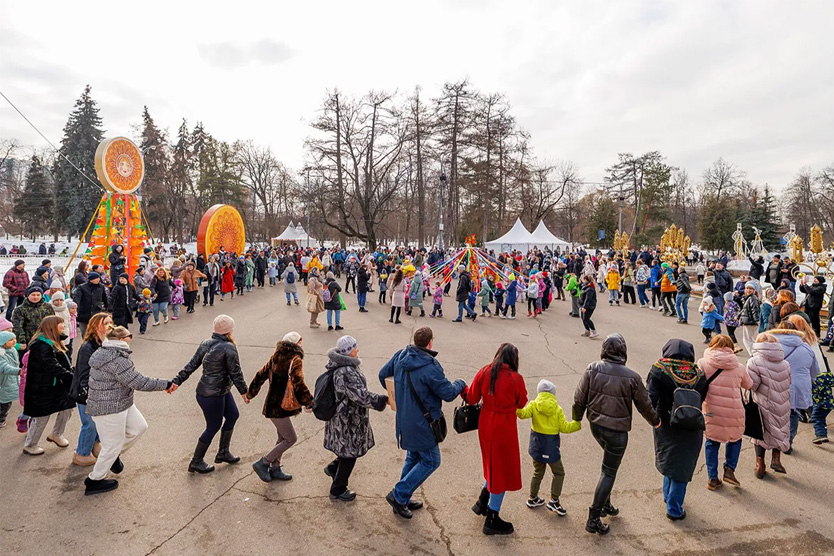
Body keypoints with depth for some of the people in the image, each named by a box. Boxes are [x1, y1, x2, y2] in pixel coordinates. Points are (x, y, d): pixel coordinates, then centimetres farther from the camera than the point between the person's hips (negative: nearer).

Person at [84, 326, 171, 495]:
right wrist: (166, 384, -16)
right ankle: (94, 481, 22)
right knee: (113, 445, 5)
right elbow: (140, 382, -24)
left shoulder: (104, 352, 7)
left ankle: (112, 455, 30)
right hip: (110, 410, -10)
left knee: (139, 426, 15)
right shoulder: (117, 360, -25)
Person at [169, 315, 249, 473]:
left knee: (232, 415, 20)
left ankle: (223, 453, 33)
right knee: (213, 427, 7)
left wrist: (177, 381, 3)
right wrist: (244, 392, -6)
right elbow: (235, 373, -17)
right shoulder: (228, 348, -22)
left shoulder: (205, 344, 2)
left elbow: (191, 365, 2)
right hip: (212, 395, -9)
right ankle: (196, 462, 23)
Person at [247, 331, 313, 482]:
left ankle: (275, 469, 28)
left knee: (282, 438, 20)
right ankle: (263, 463, 6)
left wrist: (251, 393, 28)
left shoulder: (276, 357, 8)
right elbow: (298, 384, -26)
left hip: (273, 404, 9)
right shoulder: (295, 360, -17)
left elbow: (261, 375, 16)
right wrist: (309, 402, -17)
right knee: (290, 438, 2)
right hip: (279, 407, -9)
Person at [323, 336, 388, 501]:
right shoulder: (347, 373, -31)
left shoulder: (337, 366, 2)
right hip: (348, 420, -9)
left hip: (340, 416, 9)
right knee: (350, 453, 9)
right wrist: (384, 400, -20)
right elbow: (362, 396, -29)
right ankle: (337, 490, 25)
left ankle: (333, 468, 45)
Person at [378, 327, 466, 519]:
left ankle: (403, 500, 31)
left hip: (404, 419, 8)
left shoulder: (400, 356, -2)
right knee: (430, 461, 8)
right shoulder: (430, 366, -26)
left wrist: (396, 394, 26)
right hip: (421, 422, -8)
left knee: (413, 457, 22)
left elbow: (383, 374, 12)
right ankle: (398, 495, 8)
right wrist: (460, 384, 2)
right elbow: (448, 394, -19)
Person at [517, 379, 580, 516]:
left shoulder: (534, 405, -5)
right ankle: (554, 501, 7)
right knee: (559, 473, 14)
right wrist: (577, 424, 5)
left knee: (538, 472, 21)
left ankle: (533, 498, 28)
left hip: (536, 444, 4)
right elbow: (564, 428, -7)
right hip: (551, 446, -3)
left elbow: (523, 414, -23)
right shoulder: (558, 409, -8)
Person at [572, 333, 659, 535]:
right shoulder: (631, 377, -16)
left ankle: (605, 505, 33)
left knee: (609, 464, 26)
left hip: (596, 426, 4)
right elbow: (644, 405, -2)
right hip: (617, 431, -4)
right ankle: (593, 519, 9)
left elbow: (579, 400, -4)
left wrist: (576, 419, 14)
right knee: (609, 472, 6)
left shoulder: (592, 370, -9)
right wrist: (655, 421, 18)